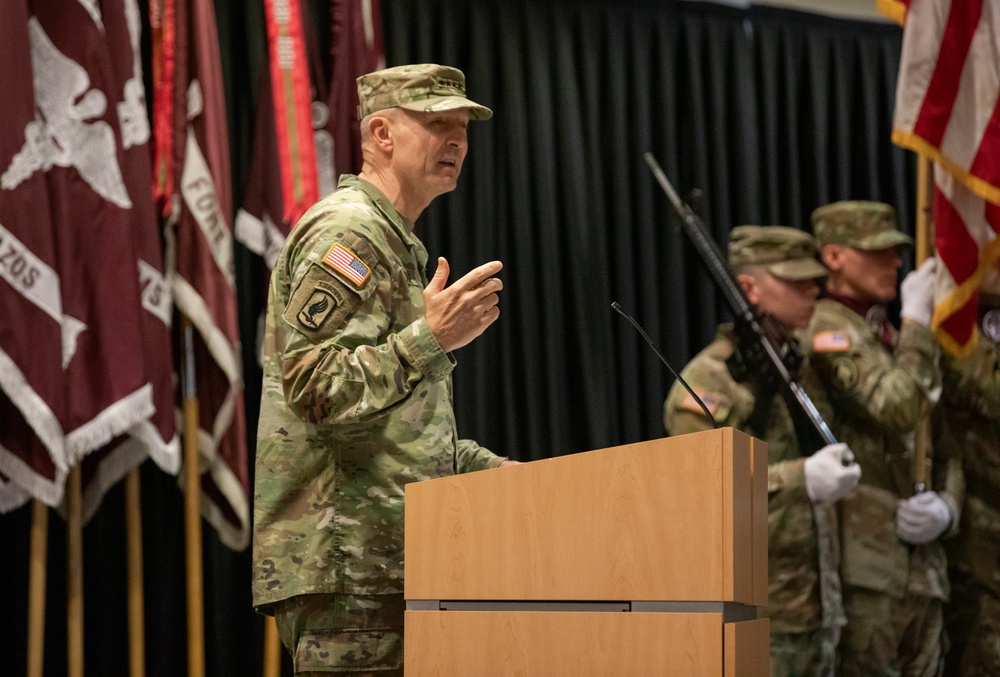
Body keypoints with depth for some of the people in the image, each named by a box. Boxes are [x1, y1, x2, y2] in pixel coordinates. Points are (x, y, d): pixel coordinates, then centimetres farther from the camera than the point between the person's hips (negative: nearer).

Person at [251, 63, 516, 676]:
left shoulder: (397, 243, 24)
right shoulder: (346, 231, -9)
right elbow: (313, 389, -21)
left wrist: (496, 470, 17)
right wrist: (432, 337, -24)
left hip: (386, 563, 10)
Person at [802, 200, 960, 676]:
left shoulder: (893, 337, 21)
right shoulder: (828, 331, -7)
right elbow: (899, 410, -22)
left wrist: (945, 507, 0)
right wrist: (918, 319, -14)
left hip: (922, 568, 8)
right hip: (864, 566, -8)